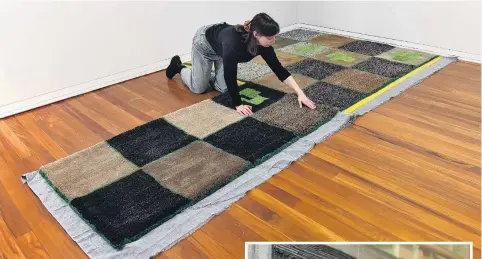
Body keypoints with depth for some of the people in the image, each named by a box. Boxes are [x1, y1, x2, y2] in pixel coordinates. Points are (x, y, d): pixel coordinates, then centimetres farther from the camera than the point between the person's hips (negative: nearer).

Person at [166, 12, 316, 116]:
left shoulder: (263, 43, -27)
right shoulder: (233, 42, -45)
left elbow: (278, 69, -21)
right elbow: (230, 76, -39)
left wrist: (300, 93, -24)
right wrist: (238, 105, -33)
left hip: (221, 48, 6)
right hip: (204, 43, -5)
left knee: (223, 88, 5)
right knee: (199, 88, 5)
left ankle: (207, 72, 31)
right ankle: (178, 66, 30)